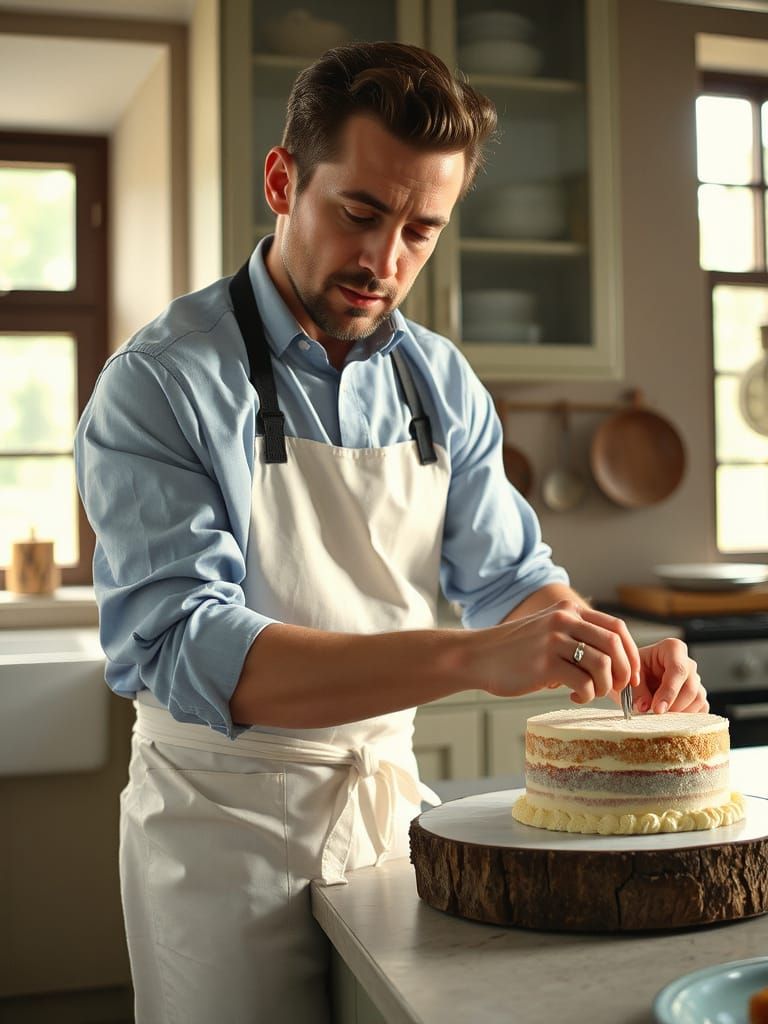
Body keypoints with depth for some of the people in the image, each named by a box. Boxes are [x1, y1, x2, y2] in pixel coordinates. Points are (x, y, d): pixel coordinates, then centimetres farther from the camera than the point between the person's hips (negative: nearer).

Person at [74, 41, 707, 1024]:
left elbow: (507, 574, 7)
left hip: (391, 798, 5)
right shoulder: (160, 382, -17)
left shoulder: (440, 382, 0)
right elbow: (181, 647, -28)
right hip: (228, 826, -5)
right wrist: (469, 657, -38)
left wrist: (613, 656, -15)